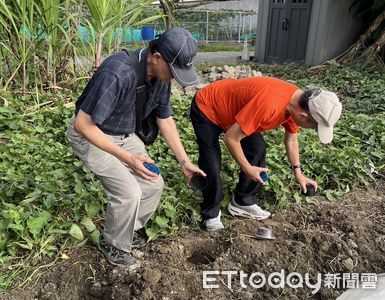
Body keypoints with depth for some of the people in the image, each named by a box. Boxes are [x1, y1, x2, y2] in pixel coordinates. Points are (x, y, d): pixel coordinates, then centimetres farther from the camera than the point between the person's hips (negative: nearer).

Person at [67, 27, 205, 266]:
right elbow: (83, 124, -30)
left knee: (154, 184, 3)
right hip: (91, 136, -7)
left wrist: (185, 161, 1)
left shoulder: (162, 77, -11)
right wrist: (128, 158, -31)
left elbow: (165, 120, 4)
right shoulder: (118, 73, -35)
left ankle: (127, 231, 28)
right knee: (129, 192, -17)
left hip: (125, 135, 7)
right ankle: (113, 245, 12)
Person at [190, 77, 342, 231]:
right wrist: (247, 168, -19)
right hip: (206, 108, -8)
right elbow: (230, 138, -32)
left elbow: (291, 139, 7)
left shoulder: (297, 103, -13)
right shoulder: (269, 104, -41)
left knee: (257, 148, 4)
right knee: (212, 165, -15)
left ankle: (243, 203, 16)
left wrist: (298, 172, 7)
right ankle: (211, 214, 7)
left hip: (230, 107, 8)